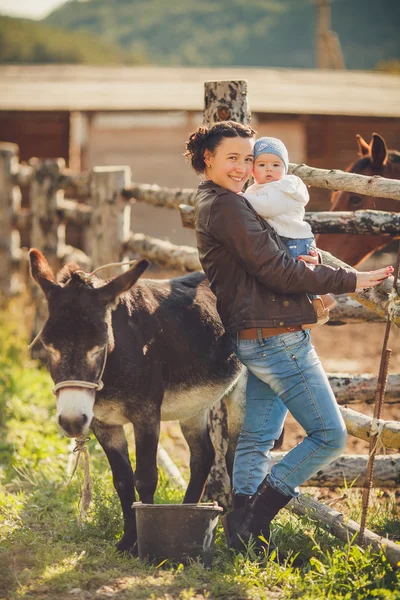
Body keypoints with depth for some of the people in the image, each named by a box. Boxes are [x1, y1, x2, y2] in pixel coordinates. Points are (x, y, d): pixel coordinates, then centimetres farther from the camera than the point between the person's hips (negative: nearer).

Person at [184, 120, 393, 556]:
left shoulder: (211, 205, 19)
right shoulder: (226, 205, -14)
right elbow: (276, 271, -18)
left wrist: (301, 264, 0)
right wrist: (349, 281, -13)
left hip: (254, 337, 10)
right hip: (276, 336, -10)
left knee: (257, 438, 12)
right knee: (330, 435, -5)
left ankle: (241, 531, 13)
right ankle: (257, 514, -4)